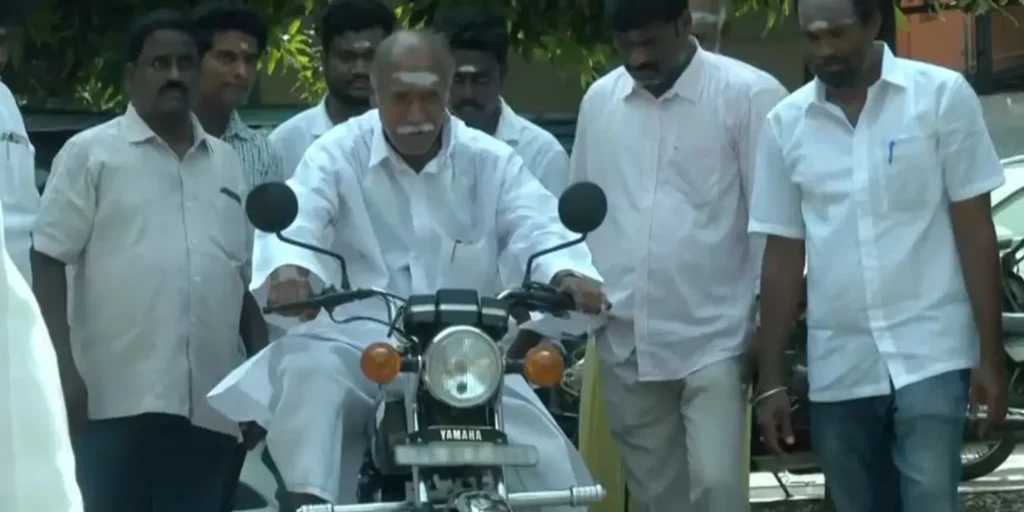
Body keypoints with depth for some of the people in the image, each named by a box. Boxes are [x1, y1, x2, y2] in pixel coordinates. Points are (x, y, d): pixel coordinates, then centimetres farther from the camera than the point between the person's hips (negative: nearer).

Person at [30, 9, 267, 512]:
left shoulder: (228, 162, 18)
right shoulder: (91, 153, 2)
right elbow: (48, 261, -2)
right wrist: (63, 368, -11)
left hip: (207, 402, 4)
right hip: (116, 396, -4)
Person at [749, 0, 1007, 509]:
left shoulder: (942, 96, -3)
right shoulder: (786, 123, 5)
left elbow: (974, 230, -2)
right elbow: (783, 255, 9)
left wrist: (990, 354, -6)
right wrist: (770, 379, 6)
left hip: (929, 355, -3)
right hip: (838, 368, 3)